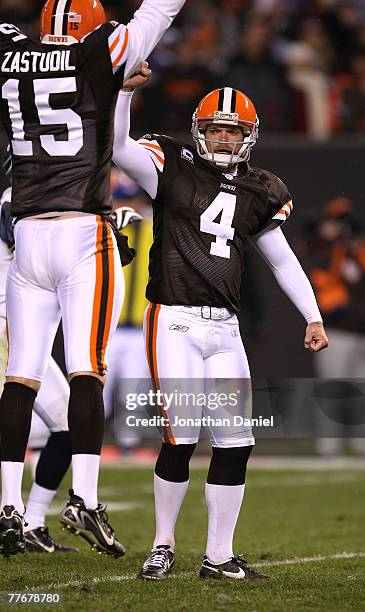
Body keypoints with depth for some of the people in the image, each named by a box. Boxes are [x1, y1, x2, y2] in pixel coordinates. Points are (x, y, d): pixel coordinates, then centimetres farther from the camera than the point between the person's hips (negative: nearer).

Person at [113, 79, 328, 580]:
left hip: (224, 328, 5)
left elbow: (283, 260, 18)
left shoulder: (258, 192, 12)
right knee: (181, 439, -8)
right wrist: (126, 89, -24)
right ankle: (163, 546, 10)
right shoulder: (173, 169, 0)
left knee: (236, 441, 0)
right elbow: (116, 147, -14)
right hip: (174, 322, -5)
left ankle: (219, 556, 10)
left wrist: (313, 317, 12)